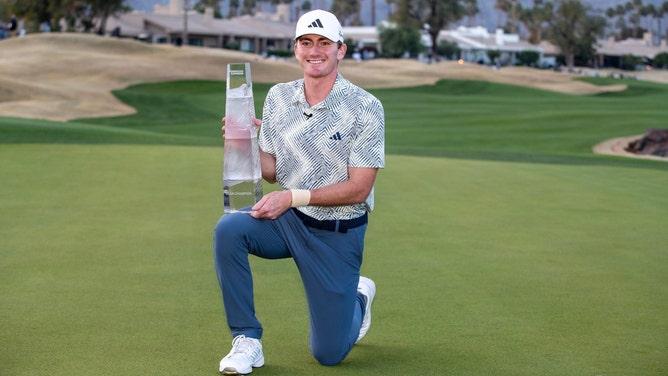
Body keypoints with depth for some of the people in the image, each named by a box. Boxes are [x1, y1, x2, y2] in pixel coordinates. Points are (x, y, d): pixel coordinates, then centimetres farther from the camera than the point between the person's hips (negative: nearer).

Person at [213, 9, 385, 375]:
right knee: (228, 229, -30)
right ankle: (247, 341, -15)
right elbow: (272, 170, 7)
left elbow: (359, 189, -16)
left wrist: (294, 197, -23)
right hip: (286, 220, 4)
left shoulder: (365, 108, -13)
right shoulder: (279, 97, 1)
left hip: (338, 233, -3)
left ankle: (358, 296, 36)